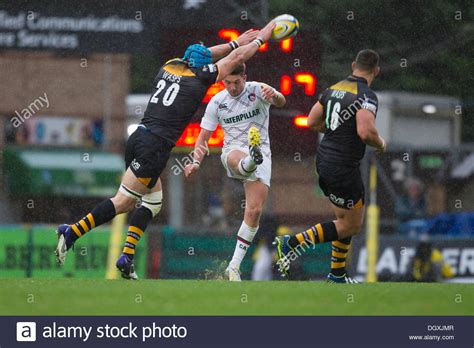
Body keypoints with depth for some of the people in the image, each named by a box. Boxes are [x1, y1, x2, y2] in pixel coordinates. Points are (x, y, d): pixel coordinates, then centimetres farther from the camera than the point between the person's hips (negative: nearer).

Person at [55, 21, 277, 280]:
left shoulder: (170, 66, 16)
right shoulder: (200, 77, 0)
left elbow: (203, 55, 35)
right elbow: (236, 58, 12)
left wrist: (237, 42, 43)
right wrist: (260, 38, 27)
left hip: (138, 139, 8)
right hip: (155, 146, -8)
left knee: (154, 201, 15)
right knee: (123, 202, -7)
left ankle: (126, 257, 6)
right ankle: (72, 232, -16)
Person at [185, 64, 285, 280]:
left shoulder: (258, 90, -4)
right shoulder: (217, 102, 3)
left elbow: (280, 102, -25)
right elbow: (203, 137, 9)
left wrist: (275, 96, -50)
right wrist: (196, 162, -9)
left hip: (262, 152, 0)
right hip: (233, 151, 0)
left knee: (255, 210, -9)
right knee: (238, 159, -40)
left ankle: (234, 266, -2)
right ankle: (251, 160, -79)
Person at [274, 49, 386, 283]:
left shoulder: (334, 89, 8)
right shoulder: (366, 96, -17)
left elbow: (312, 122, 13)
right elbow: (365, 132, -30)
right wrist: (381, 144, -9)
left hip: (324, 160, 9)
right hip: (343, 166, -9)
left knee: (344, 220, 20)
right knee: (351, 226, 3)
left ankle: (337, 275, 24)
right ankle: (293, 243, -6)